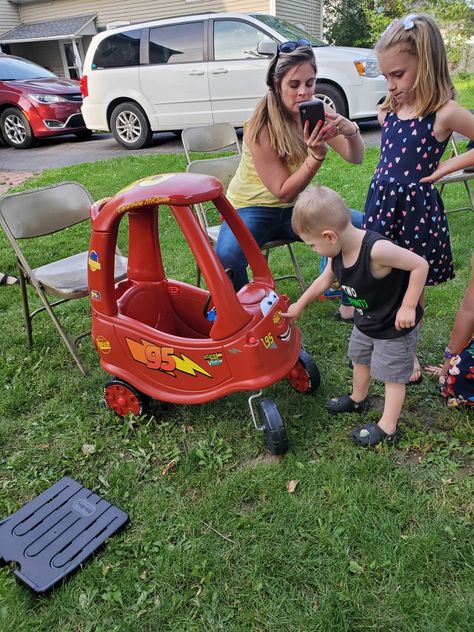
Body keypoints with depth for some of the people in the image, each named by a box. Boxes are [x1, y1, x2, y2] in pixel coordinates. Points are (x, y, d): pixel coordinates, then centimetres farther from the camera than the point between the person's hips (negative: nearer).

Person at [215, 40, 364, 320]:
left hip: (295, 208, 5)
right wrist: (316, 156, -35)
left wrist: (351, 131, -35)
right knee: (226, 257, -36)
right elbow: (283, 191, -22)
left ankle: (351, 302, 8)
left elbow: (356, 157, -14)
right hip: (253, 209, -5)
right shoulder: (261, 127, -20)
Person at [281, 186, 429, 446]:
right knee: (359, 359, 26)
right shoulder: (338, 251, -15)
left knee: (392, 374, 8)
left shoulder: (377, 250, -39)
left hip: (395, 327, -8)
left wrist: (408, 307, -28)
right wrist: (299, 305, 13)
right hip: (364, 322, 8)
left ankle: (387, 427, 24)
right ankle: (358, 399, 52)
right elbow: (325, 279, 5)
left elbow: (420, 265, -32)